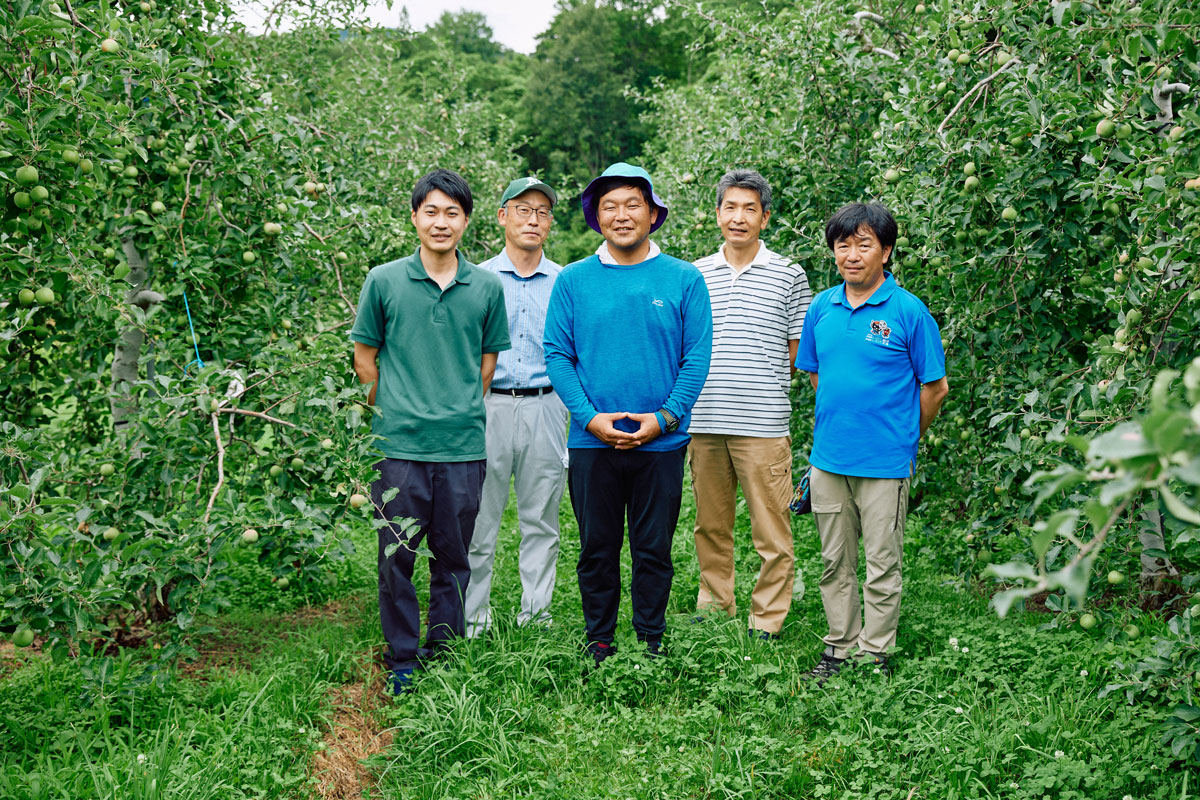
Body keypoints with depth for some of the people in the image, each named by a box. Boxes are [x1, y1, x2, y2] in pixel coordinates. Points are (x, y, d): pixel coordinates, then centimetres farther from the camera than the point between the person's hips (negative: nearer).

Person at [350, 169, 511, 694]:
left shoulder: (487, 287, 5)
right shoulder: (384, 281, 1)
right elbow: (364, 356, 9)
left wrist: (459, 410, 9)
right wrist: (394, 412, 7)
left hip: (464, 446, 1)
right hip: (399, 446, -1)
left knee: (453, 558, 9)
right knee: (397, 557, 4)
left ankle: (444, 658, 22)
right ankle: (401, 661, 17)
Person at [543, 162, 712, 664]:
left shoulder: (684, 280, 2)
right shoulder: (573, 281, 4)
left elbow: (697, 358, 0)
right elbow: (557, 356, 2)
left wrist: (664, 417, -11)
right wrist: (590, 417, -10)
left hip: (662, 442, 0)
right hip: (592, 442, 1)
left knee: (654, 549, 7)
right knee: (597, 548, 8)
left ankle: (651, 640, 21)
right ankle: (598, 640, 22)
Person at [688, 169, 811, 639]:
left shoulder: (789, 276, 3)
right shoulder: (694, 276, 11)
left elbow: (800, 350, 6)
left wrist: (756, 380, 1)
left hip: (763, 424, -3)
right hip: (703, 423, 3)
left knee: (771, 530, -1)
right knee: (711, 526, 12)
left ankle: (767, 622, 9)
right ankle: (714, 608, 26)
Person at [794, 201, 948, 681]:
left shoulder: (908, 311, -8)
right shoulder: (823, 307, 6)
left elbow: (935, 387, -3)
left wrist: (902, 438, 5)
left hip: (885, 462, -4)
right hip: (828, 458, 5)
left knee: (881, 566, 4)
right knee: (834, 562, 13)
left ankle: (874, 656, 15)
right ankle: (839, 647, 25)